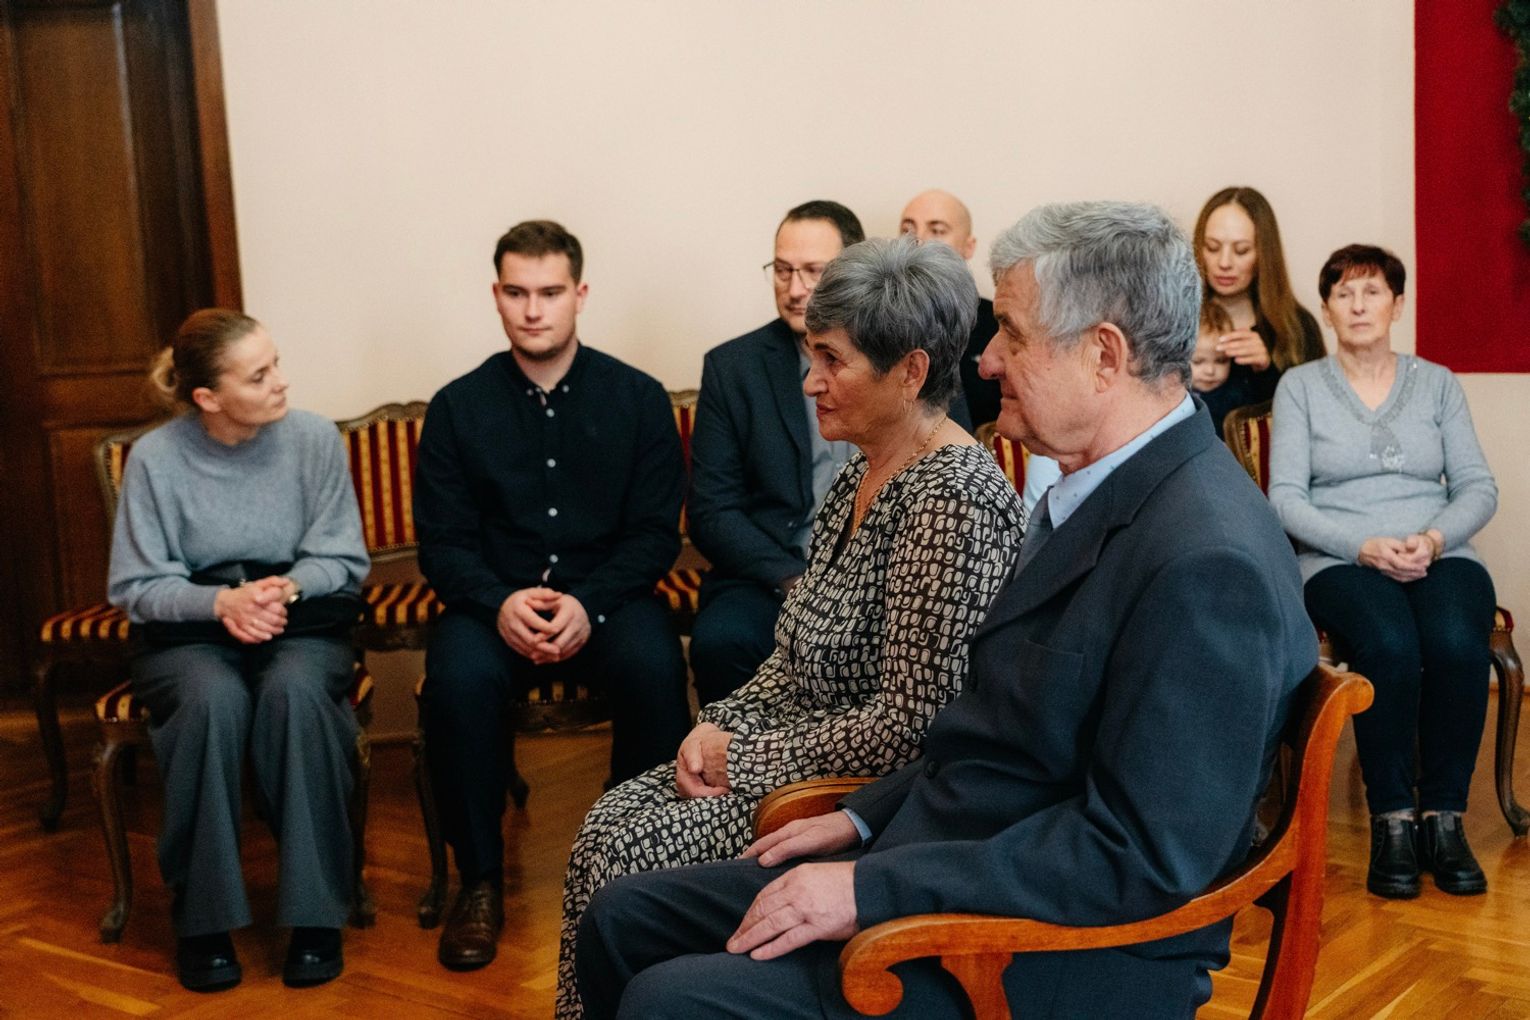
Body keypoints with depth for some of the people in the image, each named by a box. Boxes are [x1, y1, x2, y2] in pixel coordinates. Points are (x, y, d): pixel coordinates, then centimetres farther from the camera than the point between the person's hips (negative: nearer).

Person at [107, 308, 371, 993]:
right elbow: (136, 586, -6)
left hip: (300, 622, 1)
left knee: (294, 691, -34)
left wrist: (287, 587, -24)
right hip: (188, 633, 0)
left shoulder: (314, 438, -7)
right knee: (213, 700, -35)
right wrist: (221, 601, -23)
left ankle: (314, 912, -23)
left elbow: (343, 558, -3)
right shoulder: (155, 458, -9)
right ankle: (202, 918, -20)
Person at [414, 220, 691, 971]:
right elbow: (441, 541, 2)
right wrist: (499, 602, -19)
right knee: (459, 677, -32)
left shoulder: (638, 398, 2)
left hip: (606, 599, 0)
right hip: (495, 604, 1)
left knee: (655, 665, -33)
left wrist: (588, 605, -18)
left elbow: (655, 534, 0)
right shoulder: (459, 407, 4)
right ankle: (479, 878, -13)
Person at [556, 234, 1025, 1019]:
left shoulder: (953, 499, -22)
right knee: (608, 823, -7)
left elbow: (911, 721, -23)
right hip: (804, 739, 8)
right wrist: (721, 727, -2)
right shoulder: (862, 473, 8)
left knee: (629, 856, -15)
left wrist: (746, 761, -15)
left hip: (879, 790, -8)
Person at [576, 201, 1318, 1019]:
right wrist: (865, 820, 8)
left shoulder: (1209, 562, -24)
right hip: (947, 864, 10)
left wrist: (874, 889, -22)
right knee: (623, 919, 9)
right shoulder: (1098, 493, 9)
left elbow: (1142, 853, -26)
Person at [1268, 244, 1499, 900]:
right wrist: (1366, 546, -15)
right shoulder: (1300, 387, 10)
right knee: (1389, 646, -35)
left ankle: (1444, 816, -20)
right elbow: (1286, 499, -1)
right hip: (1341, 561, -2)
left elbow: (1477, 487, 9)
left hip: (1441, 556, 2)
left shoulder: (1436, 384, 17)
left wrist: (1435, 538, -12)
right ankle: (1391, 821, -22)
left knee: (1456, 642, -33)